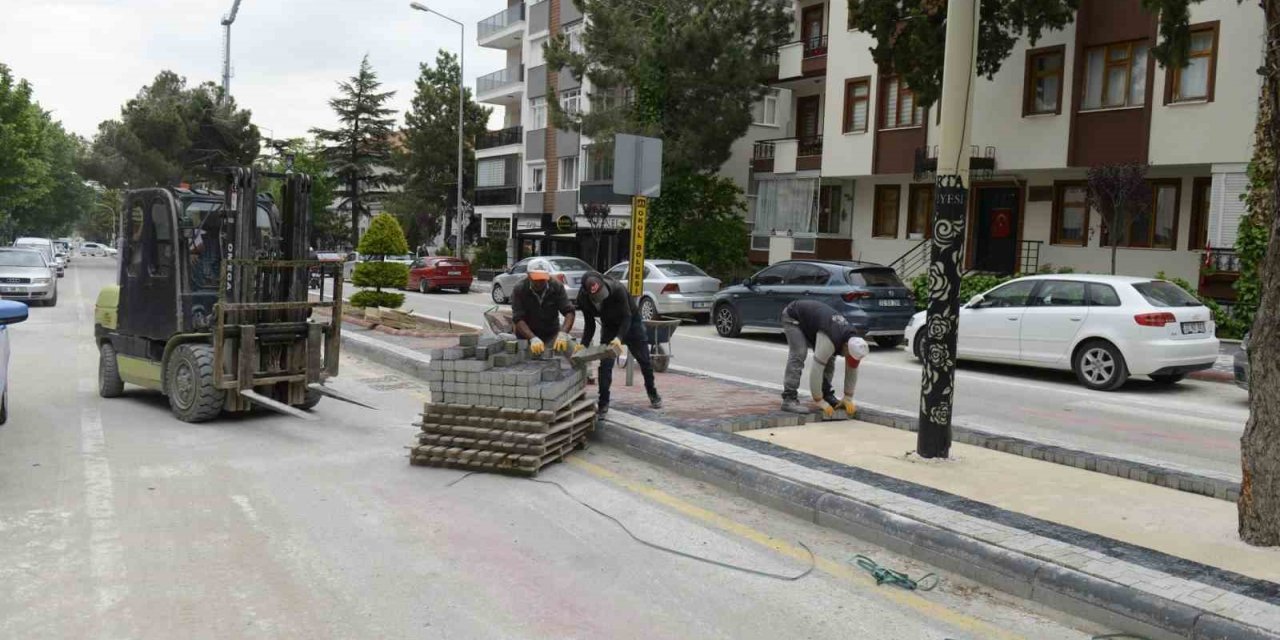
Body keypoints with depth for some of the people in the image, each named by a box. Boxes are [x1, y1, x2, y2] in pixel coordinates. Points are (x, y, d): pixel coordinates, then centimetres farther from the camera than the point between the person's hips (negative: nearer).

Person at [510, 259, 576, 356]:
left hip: (552, 335, 1)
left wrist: (563, 333, -34)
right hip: (527, 337, -1)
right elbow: (518, 319, -19)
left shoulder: (557, 288, -9)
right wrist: (533, 338, -36)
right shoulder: (519, 290, -13)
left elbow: (569, 312, -15)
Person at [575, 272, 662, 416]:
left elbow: (627, 317, -35)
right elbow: (589, 325, -14)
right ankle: (603, 404, -2)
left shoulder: (617, 289, -38)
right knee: (605, 364, -10)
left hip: (631, 323, -2)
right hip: (609, 327, 2)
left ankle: (653, 394, 30)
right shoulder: (583, 298, -25)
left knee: (644, 361, 10)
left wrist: (619, 338, -50)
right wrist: (583, 345, -26)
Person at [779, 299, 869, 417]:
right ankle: (789, 399, -23)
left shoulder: (854, 340, -14)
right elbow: (816, 370, -37)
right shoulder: (830, 341, -38)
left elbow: (852, 371, -3)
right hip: (793, 317, -8)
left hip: (810, 316, 8)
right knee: (798, 355, -23)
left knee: (828, 358, 0)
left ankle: (827, 395, 9)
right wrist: (820, 403, -30)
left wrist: (848, 399, -3)